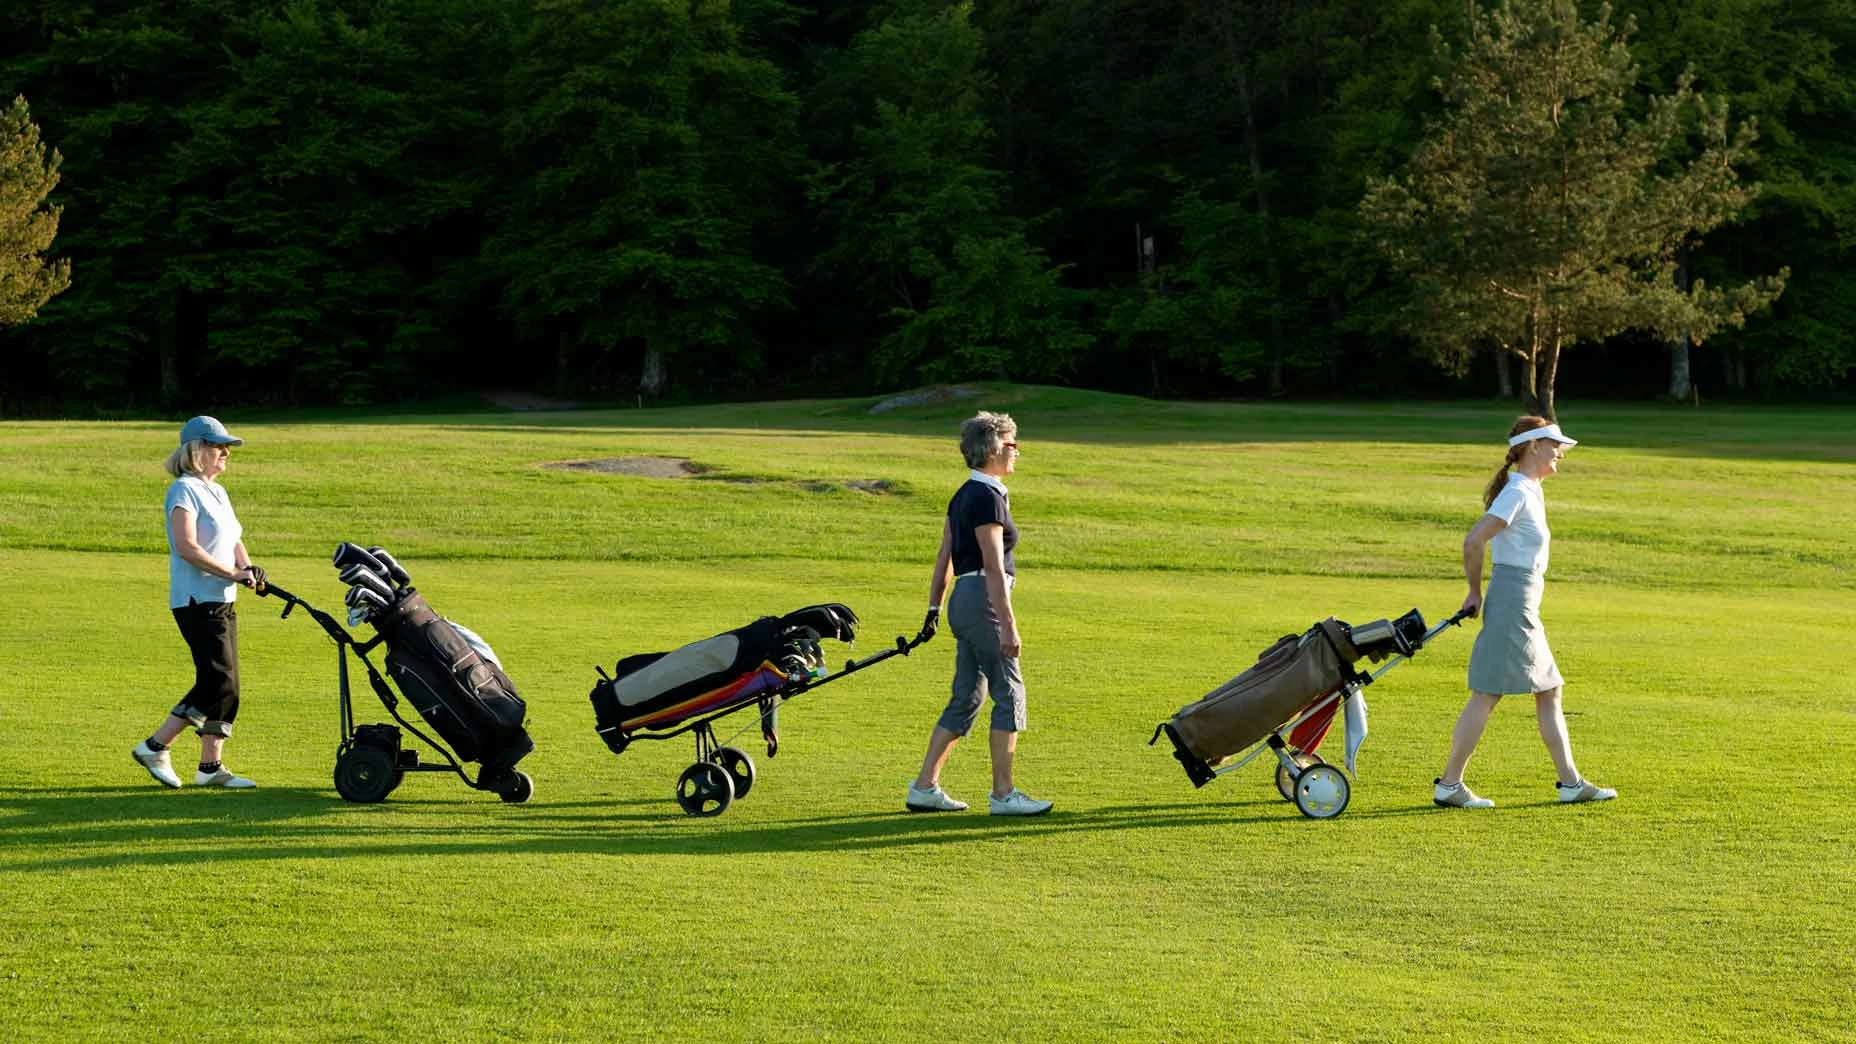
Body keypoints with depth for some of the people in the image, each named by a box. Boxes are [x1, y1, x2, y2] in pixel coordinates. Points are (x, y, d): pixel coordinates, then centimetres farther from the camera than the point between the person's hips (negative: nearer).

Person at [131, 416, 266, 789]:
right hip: (197, 601, -10)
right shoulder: (185, 490, -11)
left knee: (225, 686, 7)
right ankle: (155, 747, -8)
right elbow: (186, 546, -21)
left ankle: (211, 765, 12)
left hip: (222, 602, 10)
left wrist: (248, 568, -1)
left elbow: (234, 542, 21)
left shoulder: (217, 492, 19)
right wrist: (232, 574, -21)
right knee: (218, 681, -15)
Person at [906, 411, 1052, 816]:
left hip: (964, 600, 9)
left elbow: (944, 556, 17)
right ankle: (1003, 794, -1)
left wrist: (934, 608, 22)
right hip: (983, 600, -9)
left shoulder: (964, 495, 14)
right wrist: (1009, 625, -20)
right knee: (1010, 694, -3)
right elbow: (993, 567, -19)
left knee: (965, 700, 12)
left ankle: (925, 787, 13)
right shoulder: (988, 498, -15)